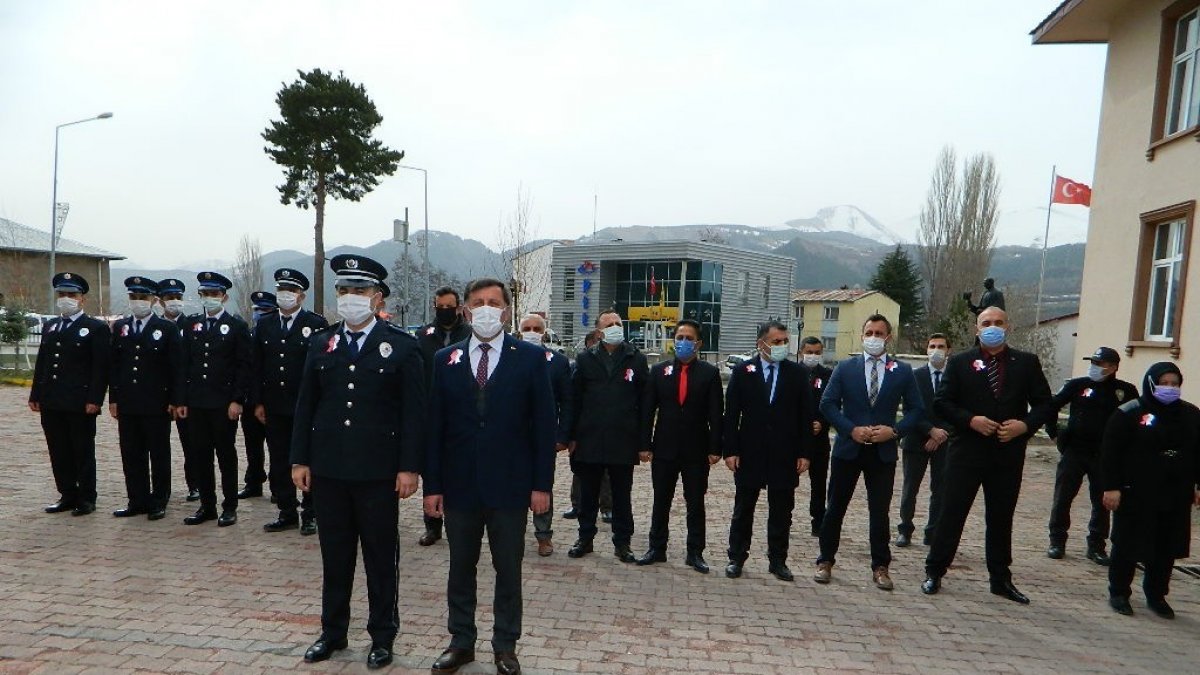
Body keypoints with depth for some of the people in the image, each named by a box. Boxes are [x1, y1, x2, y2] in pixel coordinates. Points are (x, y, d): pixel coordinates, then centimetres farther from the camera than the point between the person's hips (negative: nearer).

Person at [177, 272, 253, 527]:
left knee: (226, 455, 4)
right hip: (196, 403, 4)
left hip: (224, 403, -4)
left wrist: (237, 400, -12)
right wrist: (181, 400, 5)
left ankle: (229, 507, 13)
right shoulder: (191, 325, 11)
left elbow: (245, 366, -6)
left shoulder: (237, 326, -2)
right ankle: (207, 505, 20)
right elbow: (185, 364, 10)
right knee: (199, 455, 8)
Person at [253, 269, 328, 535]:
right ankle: (287, 513, 21)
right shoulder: (264, 325, 10)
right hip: (274, 408, 5)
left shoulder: (317, 324, -4)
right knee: (279, 462, 10)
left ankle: (310, 514, 15)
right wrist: (258, 402, 5)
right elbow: (257, 366, 11)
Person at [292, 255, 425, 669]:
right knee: (334, 556, 15)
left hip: (379, 472, -3)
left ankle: (382, 637, 24)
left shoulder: (402, 346, -5)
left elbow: (414, 412, -6)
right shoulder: (321, 343, 7)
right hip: (328, 469, 4)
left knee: (381, 558, 9)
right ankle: (333, 632, 31)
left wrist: (410, 467, -11)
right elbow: (305, 406, 10)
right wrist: (300, 459, 5)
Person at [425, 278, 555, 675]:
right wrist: (432, 485, -1)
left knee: (509, 570, 11)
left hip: (510, 486, -2)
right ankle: (461, 642, 32)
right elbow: (435, 427, 3)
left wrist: (542, 484, -7)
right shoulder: (445, 360, 4)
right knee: (460, 568, 15)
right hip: (459, 485, 2)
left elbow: (544, 425, -4)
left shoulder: (531, 357, -2)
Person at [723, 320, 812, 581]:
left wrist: (804, 453, -3)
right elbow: (731, 414, -2)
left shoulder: (798, 373, 2)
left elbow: (806, 416, 2)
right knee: (743, 510, 9)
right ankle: (736, 558, 20)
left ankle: (778, 560, 22)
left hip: (785, 455, 1)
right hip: (749, 453, -1)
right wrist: (730, 450, -7)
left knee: (781, 512, 10)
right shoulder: (742, 371, -1)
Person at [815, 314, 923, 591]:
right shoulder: (845, 368, 2)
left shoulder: (903, 371, 3)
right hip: (848, 448, 0)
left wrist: (894, 430, -12)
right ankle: (826, 561, 21)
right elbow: (828, 404, -3)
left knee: (880, 511, 7)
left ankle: (880, 567, 21)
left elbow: (916, 409, 4)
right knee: (835, 508, 8)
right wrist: (851, 429, -14)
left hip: (883, 451, 0)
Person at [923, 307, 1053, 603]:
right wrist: (970, 420, -16)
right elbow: (942, 403, -2)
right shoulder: (960, 362, 1)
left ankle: (1001, 579, 26)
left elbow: (1044, 404, 6)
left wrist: (1025, 425, -11)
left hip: (1009, 454, 2)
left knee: (1001, 518, 13)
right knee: (952, 513, 3)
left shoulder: (1027, 363, 6)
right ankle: (934, 572, 13)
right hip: (966, 452, -2)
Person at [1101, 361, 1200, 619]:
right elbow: (1111, 451, -10)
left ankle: (1156, 595, 26)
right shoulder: (1130, 412, -8)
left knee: (1167, 549, 10)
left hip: (1176, 497, 5)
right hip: (1136, 494, -4)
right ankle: (1118, 593, 18)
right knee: (1128, 545, 4)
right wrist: (1111, 487, -14)